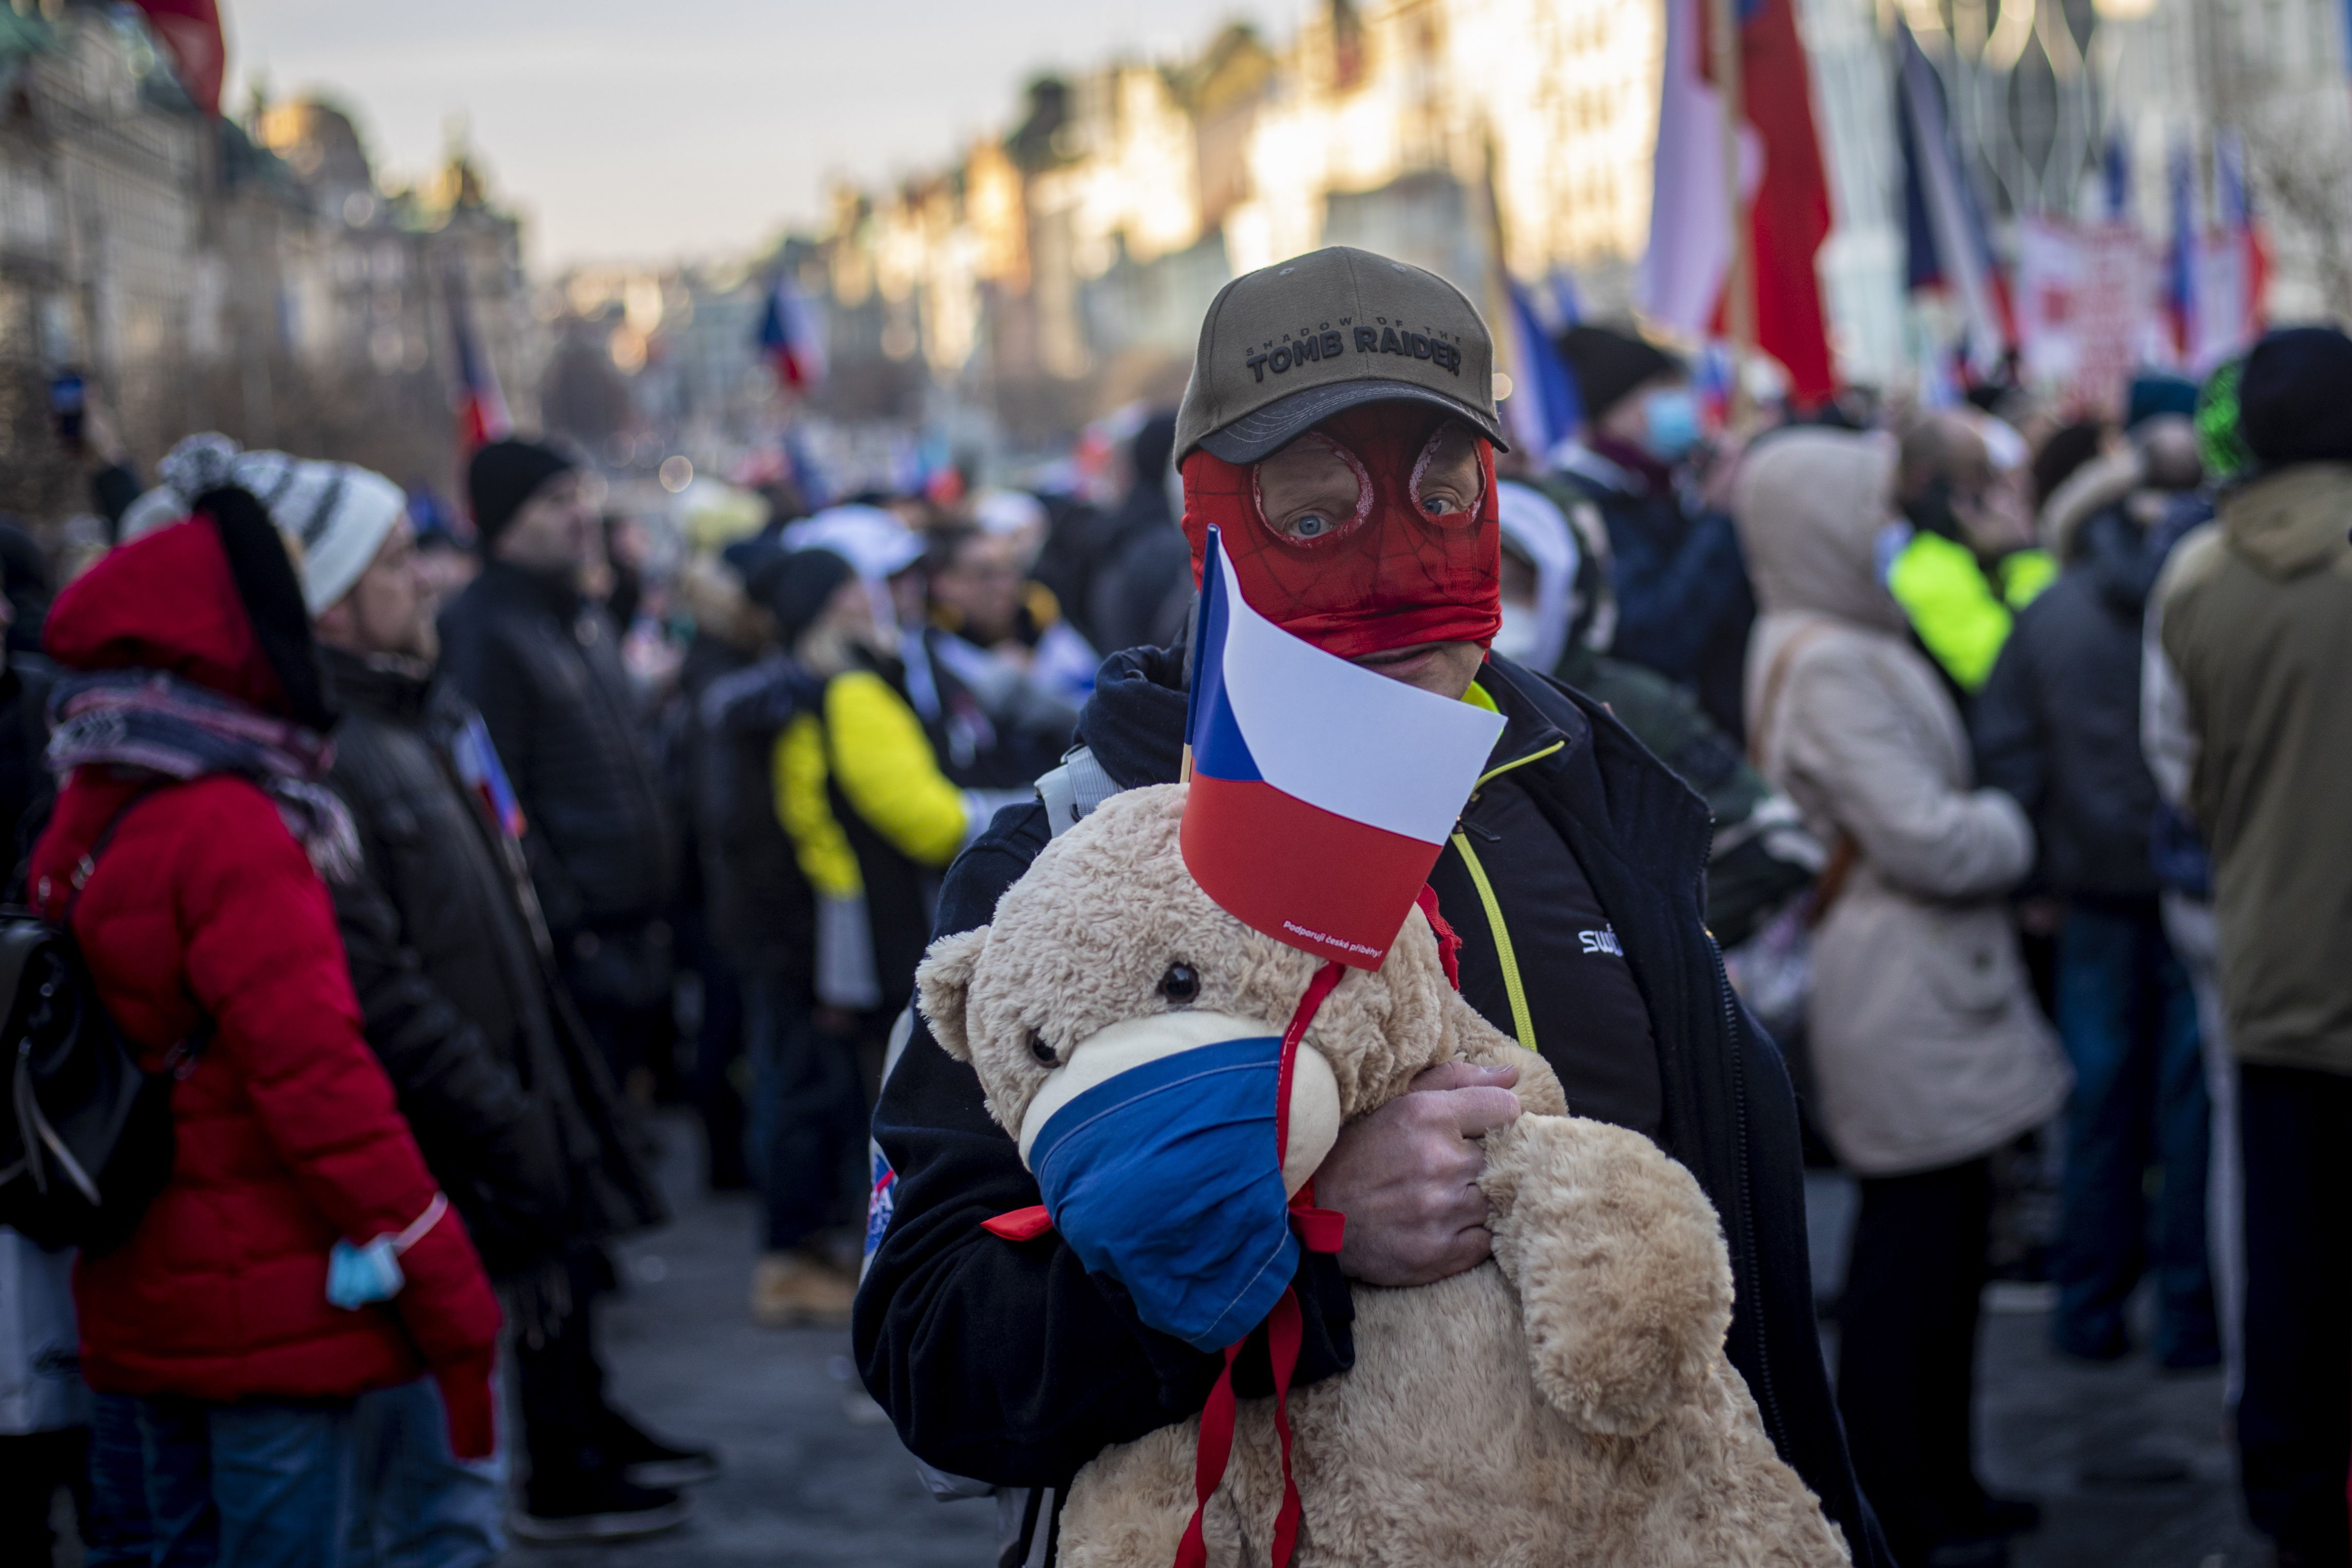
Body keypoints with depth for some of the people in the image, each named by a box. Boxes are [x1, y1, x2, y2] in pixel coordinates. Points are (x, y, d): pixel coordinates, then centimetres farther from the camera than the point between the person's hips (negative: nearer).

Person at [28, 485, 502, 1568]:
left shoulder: (79, 828, 9)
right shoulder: (229, 834, -17)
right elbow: (319, 1074, -21)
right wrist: (452, 1298, -17)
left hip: (132, 1310, 9)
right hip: (268, 1311, -8)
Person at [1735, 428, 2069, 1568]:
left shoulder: (1848, 646, 14)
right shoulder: (1826, 666, -19)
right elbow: (1925, 840, -22)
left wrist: (1988, 839, 4)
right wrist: (2009, 832, -4)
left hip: (1926, 984, 11)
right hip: (1900, 991, -11)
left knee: (1947, 1239, 17)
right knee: (1909, 1251, -3)